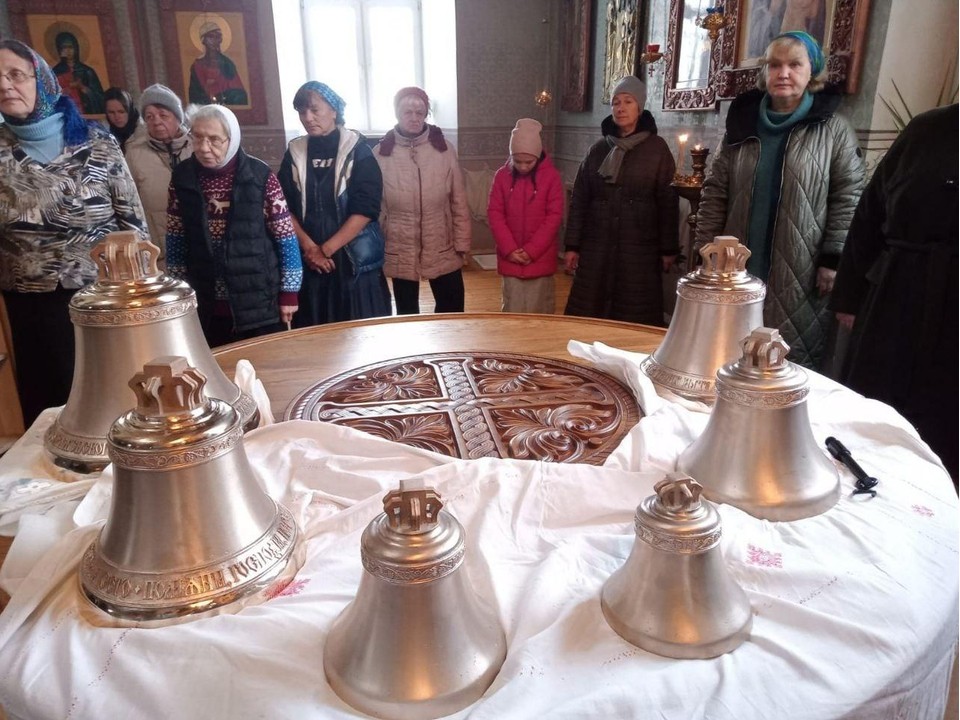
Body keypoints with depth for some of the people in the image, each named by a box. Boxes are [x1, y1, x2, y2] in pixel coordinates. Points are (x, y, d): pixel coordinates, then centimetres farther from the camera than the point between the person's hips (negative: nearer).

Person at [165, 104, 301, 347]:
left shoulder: (260, 176, -10)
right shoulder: (182, 177, -1)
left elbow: (286, 238, -7)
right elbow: (175, 240, 7)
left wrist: (288, 293, -6)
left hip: (259, 303, -3)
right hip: (205, 306, 3)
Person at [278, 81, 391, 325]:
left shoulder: (357, 150, -3)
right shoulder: (294, 152, 7)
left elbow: (365, 209, -11)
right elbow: (285, 208, 4)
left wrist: (326, 249, -12)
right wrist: (309, 247, -11)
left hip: (354, 258, -3)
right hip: (310, 260, 3)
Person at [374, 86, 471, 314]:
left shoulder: (444, 149, -3)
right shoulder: (381, 154, -5)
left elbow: (459, 202, 0)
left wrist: (462, 243, -1)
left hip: (442, 249, 1)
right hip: (400, 251, 0)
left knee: (452, 311, 8)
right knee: (406, 313, 14)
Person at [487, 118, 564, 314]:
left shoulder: (551, 176, -4)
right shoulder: (502, 176, 1)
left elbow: (554, 216, -6)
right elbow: (494, 213, -1)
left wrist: (531, 250, -12)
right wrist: (509, 249, -11)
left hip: (540, 258, -1)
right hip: (511, 258, 1)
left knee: (539, 312, 6)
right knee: (512, 311, 6)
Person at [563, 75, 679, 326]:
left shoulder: (657, 149, 0)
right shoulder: (597, 150, 8)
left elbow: (668, 202, -1)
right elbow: (579, 199, 7)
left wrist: (668, 249, -3)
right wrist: (572, 245, 3)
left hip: (639, 249, -2)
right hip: (596, 247, 3)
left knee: (635, 319, 3)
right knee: (588, 315, 4)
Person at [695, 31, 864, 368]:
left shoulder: (834, 130, 1)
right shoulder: (742, 123, 8)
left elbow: (848, 197, -2)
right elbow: (715, 191, 8)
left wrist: (834, 260, -7)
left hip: (800, 276, -2)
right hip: (740, 270, 3)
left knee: (795, 361, 2)